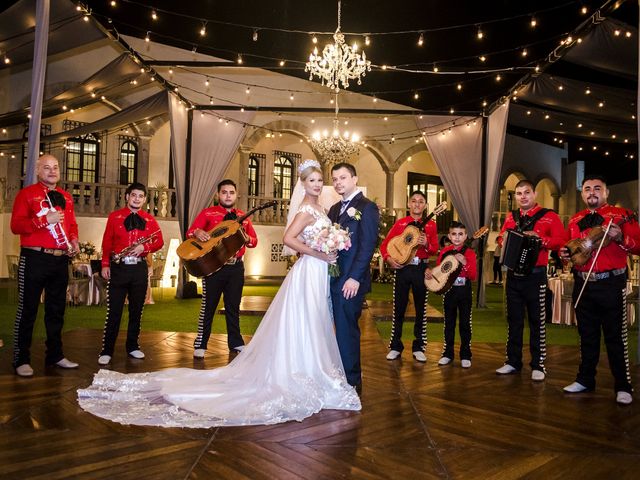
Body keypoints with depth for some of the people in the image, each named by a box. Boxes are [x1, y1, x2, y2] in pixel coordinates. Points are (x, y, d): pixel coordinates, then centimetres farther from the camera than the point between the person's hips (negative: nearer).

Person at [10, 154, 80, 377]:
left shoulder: (66, 197, 15)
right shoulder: (27, 194, -2)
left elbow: (72, 224, 20)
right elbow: (16, 225, -10)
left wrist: (74, 240, 1)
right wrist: (45, 219, -20)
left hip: (61, 260, 6)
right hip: (34, 259, -6)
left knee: (57, 310, 12)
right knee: (27, 310, -1)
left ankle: (55, 355, 22)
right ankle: (21, 360, 7)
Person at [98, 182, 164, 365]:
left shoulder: (149, 219, 8)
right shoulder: (114, 216, 3)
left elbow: (159, 241, 6)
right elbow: (107, 242, 2)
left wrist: (144, 247, -12)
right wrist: (105, 265, -5)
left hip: (140, 268, 2)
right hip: (118, 268, -2)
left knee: (136, 310, 9)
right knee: (114, 311, -3)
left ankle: (132, 347, 21)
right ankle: (106, 351, 5)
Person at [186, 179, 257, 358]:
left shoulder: (242, 217, 11)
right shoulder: (208, 213, 2)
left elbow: (254, 240, 10)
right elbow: (189, 233, -3)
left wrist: (246, 238, -12)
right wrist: (197, 233, -26)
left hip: (236, 267, 3)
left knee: (233, 306, 11)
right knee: (208, 306, 0)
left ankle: (235, 343, 22)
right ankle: (200, 345, 9)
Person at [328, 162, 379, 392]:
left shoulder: (367, 207, -8)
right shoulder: (335, 209, 17)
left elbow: (367, 245, -15)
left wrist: (354, 278, -20)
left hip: (351, 281, -7)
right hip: (335, 278, 7)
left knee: (347, 330, 0)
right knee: (342, 329, 14)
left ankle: (351, 381, 14)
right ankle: (343, 375, 26)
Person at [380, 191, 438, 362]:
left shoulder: (430, 225, 5)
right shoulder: (400, 223, 4)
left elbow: (435, 249, 2)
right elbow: (384, 244, 3)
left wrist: (426, 244, -19)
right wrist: (389, 259, -13)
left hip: (421, 269, 0)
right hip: (402, 268, 0)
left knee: (421, 309, 6)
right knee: (398, 308, 4)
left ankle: (418, 348, 17)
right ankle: (395, 347, 15)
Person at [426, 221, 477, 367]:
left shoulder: (469, 253, -5)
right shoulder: (444, 252, 2)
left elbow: (473, 277, -11)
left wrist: (464, 263, -24)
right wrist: (428, 270, -10)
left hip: (464, 291, -2)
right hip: (448, 290, 2)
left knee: (465, 323, 4)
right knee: (449, 323, 10)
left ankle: (465, 355, 14)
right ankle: (448, 353, 20)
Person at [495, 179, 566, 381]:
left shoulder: (549, 216, -2)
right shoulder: (510, 217, 13)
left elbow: (561, 241, -10)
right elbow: (501, 237, 20)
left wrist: (540, 239, -22)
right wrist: (503, 241, -2)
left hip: (535, 276, -5)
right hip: (513, 275, 5)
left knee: (537, 321, 1)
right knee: (514, 320, 10)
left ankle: (538, 366, 10)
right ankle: (513, 362, 19)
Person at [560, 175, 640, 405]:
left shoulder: (621, 215, -1)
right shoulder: (575, 220, 12)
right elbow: (571, 249, 21)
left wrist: (621, 238, -22)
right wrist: (565, 253, -1)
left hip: (611, 284, -4)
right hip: (583, 284, 5)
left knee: (615, 337, 0)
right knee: (587, 335, 13)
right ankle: (585, 380, 24)